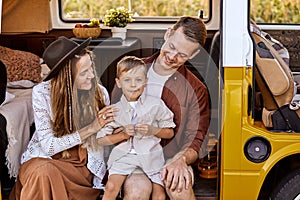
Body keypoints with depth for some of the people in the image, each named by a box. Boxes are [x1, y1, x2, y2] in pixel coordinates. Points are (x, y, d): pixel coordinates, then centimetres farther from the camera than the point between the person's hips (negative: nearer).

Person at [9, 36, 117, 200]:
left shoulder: (100, 93, -3)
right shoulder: (42, 92, -12)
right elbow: (48, 146, -15)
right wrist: (91, 129, -20)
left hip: (85, 165, 1)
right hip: (44, 158, 0)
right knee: (44, 172, -36)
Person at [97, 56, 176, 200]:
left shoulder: (156, 104, -1)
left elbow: (170, 132, 5)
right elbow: (101, 139, 3)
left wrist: (152, 130, -13)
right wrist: (124, 135, -11)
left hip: (150, 154, 0)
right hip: (124, 154, 0)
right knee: (111, 187, -16)